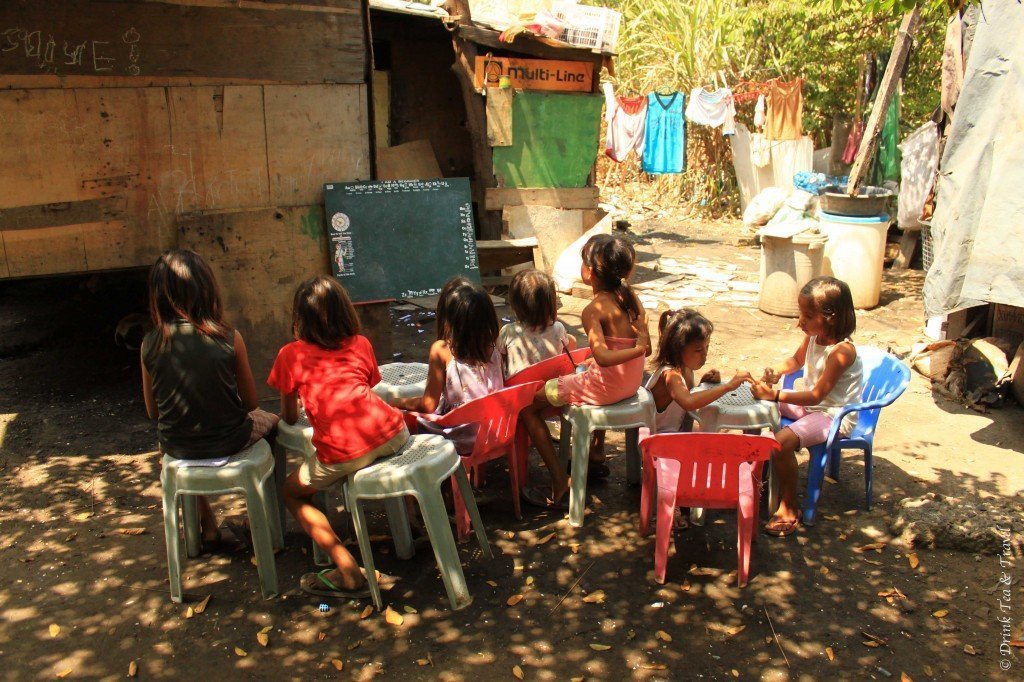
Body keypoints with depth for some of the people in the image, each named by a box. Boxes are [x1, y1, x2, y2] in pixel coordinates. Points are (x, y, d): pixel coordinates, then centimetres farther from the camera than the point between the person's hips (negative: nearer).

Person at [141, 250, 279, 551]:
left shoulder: (150, 345, -11)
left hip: (178, 449, 2)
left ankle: (206, 524, 43)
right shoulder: (228, 338, -17)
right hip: (229, 442, -2)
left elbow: (154, 412, 0)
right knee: (270, 421, 30)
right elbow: (250, 403, -6)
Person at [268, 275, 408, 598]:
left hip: (342, 454, -3)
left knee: (291, 491, 24)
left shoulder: (290, 355, 13)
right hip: (391, 433, 4)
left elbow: (290, 417, 22)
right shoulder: (361, 344, 19)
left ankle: (349, 573, 8)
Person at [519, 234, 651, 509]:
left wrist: (638, 349, -24)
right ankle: (595, 451, 45)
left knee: (528, 404, 4)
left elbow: (603, 358, -33)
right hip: (631, 383, 8)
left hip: (604, 387, -8)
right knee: (575, 372, 40)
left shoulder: (593, 310, -21)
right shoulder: (631, 296, 0)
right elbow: (645, 347, 4)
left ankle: (559, 483, 2)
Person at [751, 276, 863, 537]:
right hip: (811, 405, 9)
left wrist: (776, 395, -33)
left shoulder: (842, 351, -28)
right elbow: (796, 360, 17)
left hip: (835, 416, -9)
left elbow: (817, 395, -28)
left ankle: (788, 510, -11)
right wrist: (776, 373, -4)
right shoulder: (813, 336, -4)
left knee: (782, 441, -29)